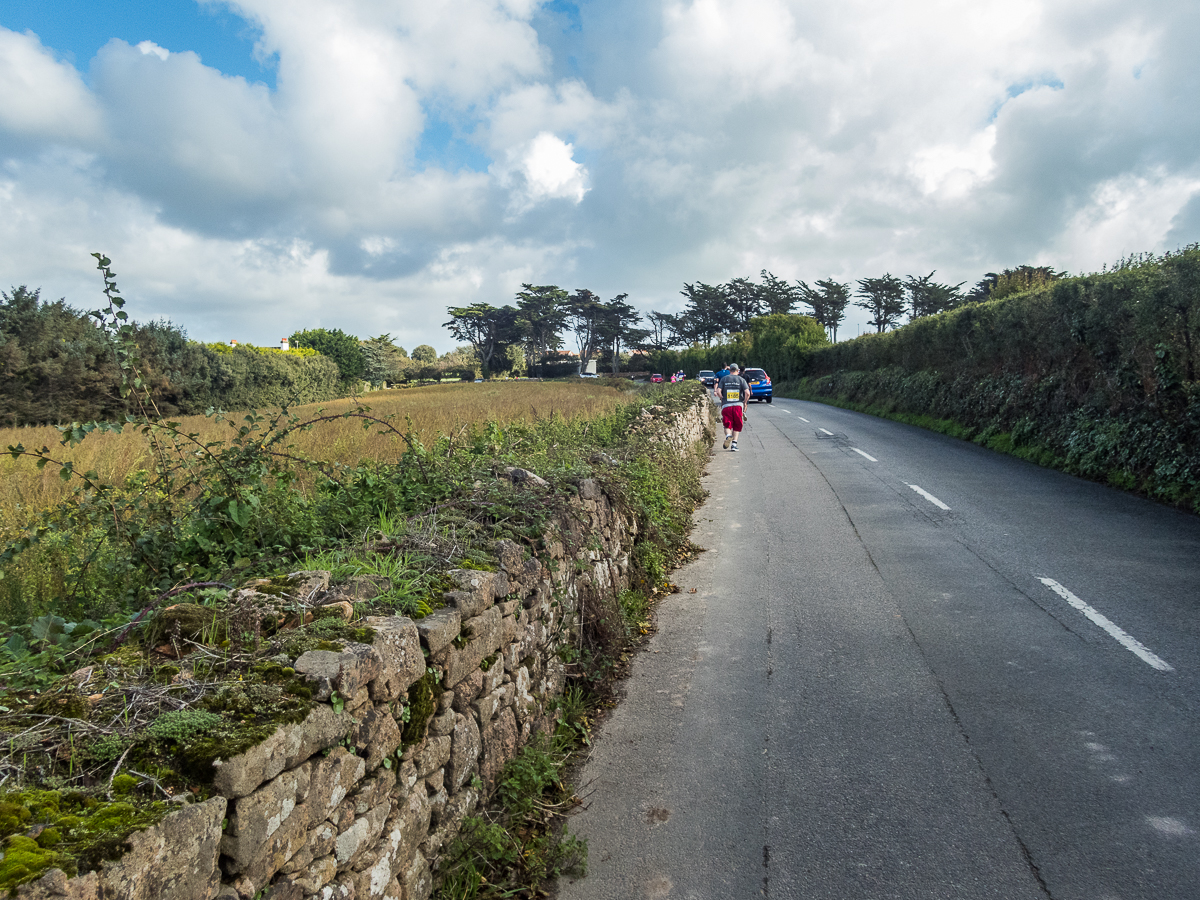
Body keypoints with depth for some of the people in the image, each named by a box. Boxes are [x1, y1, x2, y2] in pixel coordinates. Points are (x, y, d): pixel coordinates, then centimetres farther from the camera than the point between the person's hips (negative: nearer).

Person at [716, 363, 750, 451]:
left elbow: (718, 392, -4)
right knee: (737, 426, 11)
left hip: (726, 405, 0)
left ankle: (728, 435, -23)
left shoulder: (724, 379, 7)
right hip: (738, 405, 0)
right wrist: (745, 403, 6)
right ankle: (734, 443, 4)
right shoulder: (741, 379, 5)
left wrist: (722, 400, 11)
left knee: (727, 425, 7)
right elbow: (747, 393, -7)